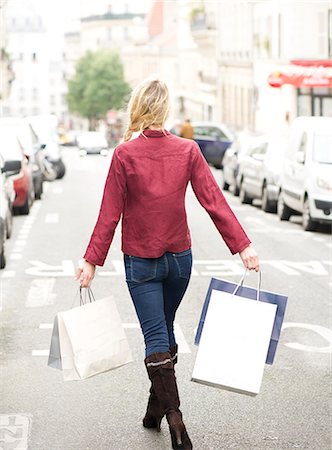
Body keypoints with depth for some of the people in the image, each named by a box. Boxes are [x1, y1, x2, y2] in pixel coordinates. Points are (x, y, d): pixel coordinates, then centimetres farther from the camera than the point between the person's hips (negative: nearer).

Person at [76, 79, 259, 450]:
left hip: (141, 261, -3)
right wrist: (242, 246, -8)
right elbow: (214, 201, -9)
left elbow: (110, 214, -11)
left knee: (156, 338, -1)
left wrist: (92, 261, -6)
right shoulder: (187, 150, -5)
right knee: (164, 331, 19)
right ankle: (156, 409, 31)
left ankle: (174, 417, -13)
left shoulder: (125, 154, -13)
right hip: (179, 257, 3)